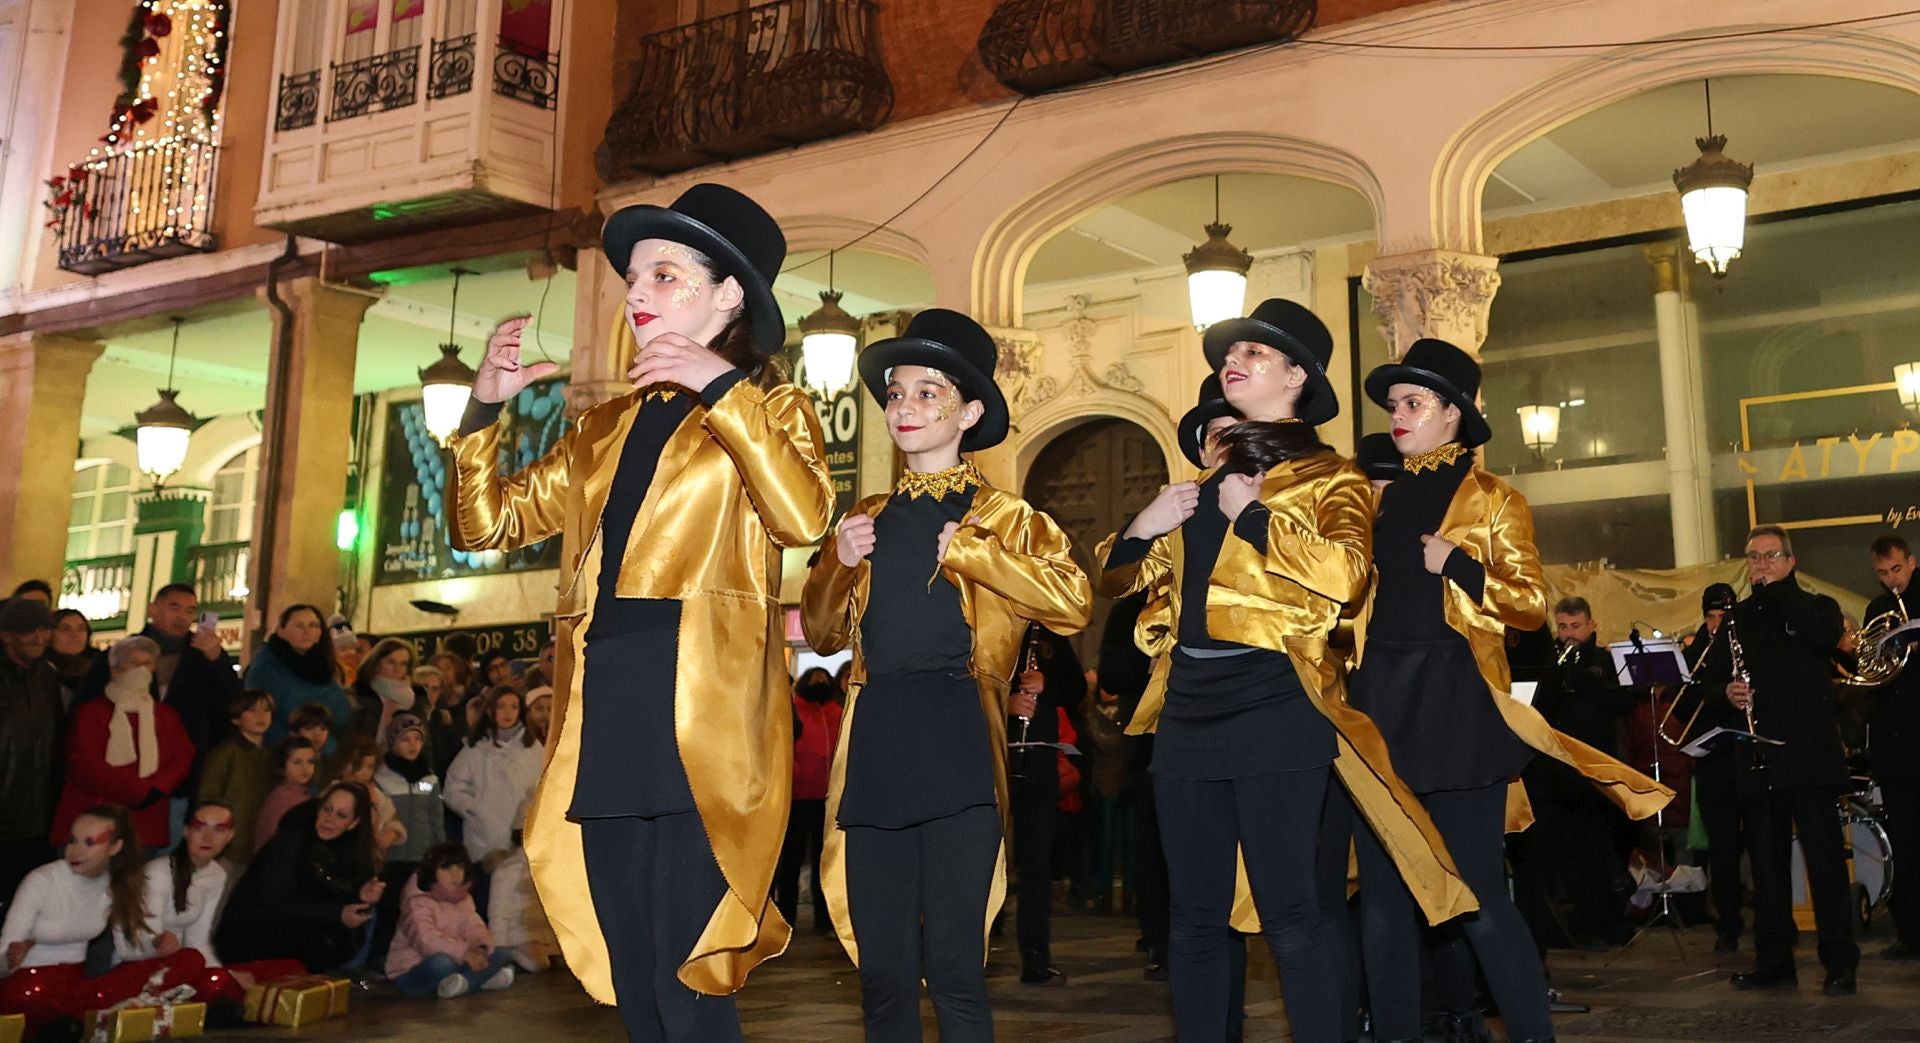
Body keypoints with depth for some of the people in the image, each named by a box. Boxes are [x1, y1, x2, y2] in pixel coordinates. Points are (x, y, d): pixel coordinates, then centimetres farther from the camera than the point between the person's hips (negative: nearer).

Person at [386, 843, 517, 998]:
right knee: (441, 962, -40)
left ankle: (462, 983, -25)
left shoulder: (463, 900, 11)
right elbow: (426, 940, -28)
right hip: (412, 972, -7)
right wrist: (464, 952, -38)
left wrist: (481, 947, -25)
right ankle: (483, 978, -19)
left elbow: (475, 928, -1)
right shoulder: (418, 903, -14)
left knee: (503, 954, -8)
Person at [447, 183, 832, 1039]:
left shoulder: (770, 409, 7)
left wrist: (723, 388, -13)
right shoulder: (606, 428, 22)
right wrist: (485, 406, 7)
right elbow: (486, 523, 20)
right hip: (603, 714, 6)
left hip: (700, 716, -5)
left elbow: (803, 517, -14)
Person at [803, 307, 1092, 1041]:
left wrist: (971, 553, -9)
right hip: (874, 744, 4)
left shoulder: (1001, 516, 6)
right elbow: (823, 635, 22)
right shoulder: (869, 518, 18)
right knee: (882, 966, 6)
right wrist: (839, 563, 4)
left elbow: (1073, 603, -9)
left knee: (953, 962, -4)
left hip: (957, 741, -4)